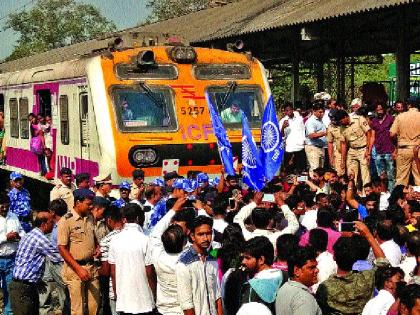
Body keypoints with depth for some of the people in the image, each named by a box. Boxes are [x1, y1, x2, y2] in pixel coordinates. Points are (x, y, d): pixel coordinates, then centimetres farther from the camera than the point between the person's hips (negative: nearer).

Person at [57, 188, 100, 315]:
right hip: (75, 268, -6)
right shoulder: (66, 221, -11)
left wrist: (97, 249, 3)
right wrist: (79, 269, -17)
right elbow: (62, 248, -12)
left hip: (92, 267, 6)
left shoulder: (90, 218, 9)